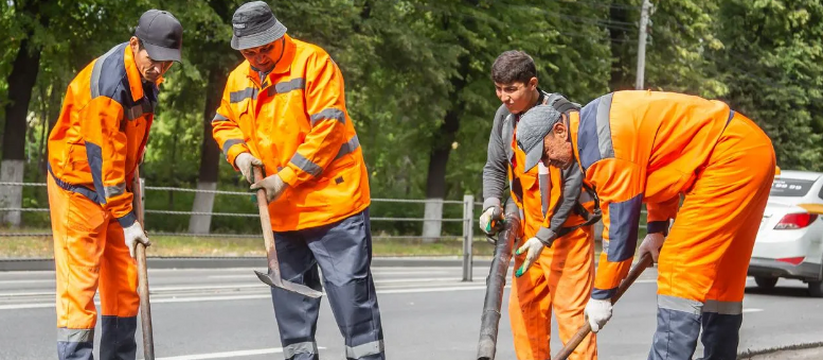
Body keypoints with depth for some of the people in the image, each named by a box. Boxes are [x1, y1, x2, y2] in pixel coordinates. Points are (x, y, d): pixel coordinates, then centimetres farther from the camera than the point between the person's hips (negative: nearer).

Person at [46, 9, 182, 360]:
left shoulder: (146, 77, 1)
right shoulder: (107, 82, -27)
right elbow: (101, 156, -28)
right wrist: (126, 220, -26)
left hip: (114, 184, 9)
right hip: (78, 185, -9)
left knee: (124, 280, 11)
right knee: (80, 280, -11)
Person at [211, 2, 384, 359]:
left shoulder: (312, 62, -13)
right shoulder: (238, 80, 8)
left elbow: (327, 129, -19)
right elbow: (224, 123, 24)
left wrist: (286, 178, -18)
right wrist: (239, 153, 1)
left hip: (332, 198, -7)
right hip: (281, 209, 7)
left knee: (349, 285, -6)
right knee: (289, 288, 13)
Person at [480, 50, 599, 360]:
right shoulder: (505, 116, 3)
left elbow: (573, 184, -19)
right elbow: (494, 167, 11)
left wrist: (545, 237, -22)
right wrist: (492, 203, -11)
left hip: (567, 226, -7)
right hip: (530, 227, 7)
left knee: (571, 308, -10)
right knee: (524, 308, 8)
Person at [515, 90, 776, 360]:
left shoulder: (600, 145, -19)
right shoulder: (598, 120, 12)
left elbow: (620, 221, -16)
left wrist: (601, 295, -8)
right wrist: (657, 228, 25)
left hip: (733, 155, -10)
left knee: (682, 267, -13)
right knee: (720, 272, 15)